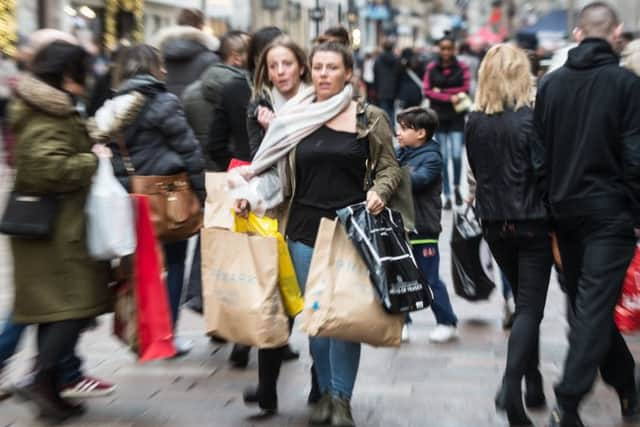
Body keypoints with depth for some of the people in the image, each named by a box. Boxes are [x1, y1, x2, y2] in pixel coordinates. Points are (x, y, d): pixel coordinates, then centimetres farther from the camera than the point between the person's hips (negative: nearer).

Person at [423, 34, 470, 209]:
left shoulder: (462, 67, 1)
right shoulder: (431, 68, 4)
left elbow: (465, 89, -7)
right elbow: (426, 91, -3)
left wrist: (441, 92, -9)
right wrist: (450, 97, -13)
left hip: (457, 117, -1)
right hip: (439, 117, 1)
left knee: (456, 155, -10)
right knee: (443, 157, 3)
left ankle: (456, 187, 17)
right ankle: (447, 195, 13)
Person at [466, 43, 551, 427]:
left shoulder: (475, 122, 2)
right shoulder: (531, 118, -14)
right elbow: (544, 173, -14)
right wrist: (556, 228, -6)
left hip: (494, 223, 5)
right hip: (532, 223, -5)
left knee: (523, 301, 20)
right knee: (530, 308, -1)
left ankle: (534, 386, 26)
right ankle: (512, 387, -14)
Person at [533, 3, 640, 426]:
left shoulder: (551, 83, 6)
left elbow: (540, 154, 8)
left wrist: (551, 207, 14)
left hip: (565, 211, 5)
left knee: (586, 302, 16)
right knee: (595, 307, -5)